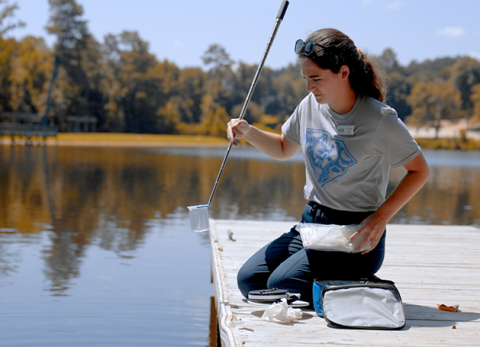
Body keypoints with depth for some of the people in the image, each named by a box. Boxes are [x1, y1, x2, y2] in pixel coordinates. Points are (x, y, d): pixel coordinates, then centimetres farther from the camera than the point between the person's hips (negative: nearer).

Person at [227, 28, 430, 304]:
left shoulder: (380, 119, -15)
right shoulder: (311, 106, 3)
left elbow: (420, 171, -6)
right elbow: (284, 150, 20)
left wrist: (381, 218, -15)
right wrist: (248, 132, 1)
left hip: (356, 234, -6)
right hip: (311, 224, 7)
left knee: (281, 285, -21)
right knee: (249, 279, -6)